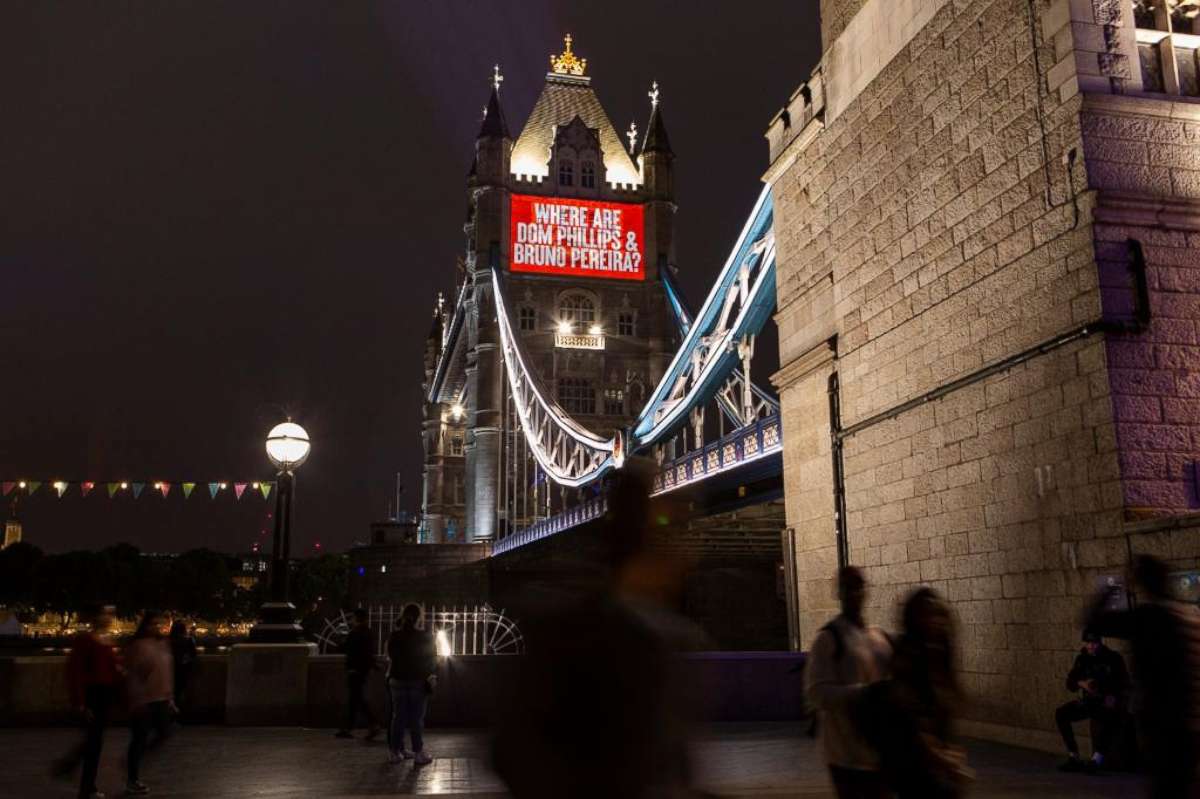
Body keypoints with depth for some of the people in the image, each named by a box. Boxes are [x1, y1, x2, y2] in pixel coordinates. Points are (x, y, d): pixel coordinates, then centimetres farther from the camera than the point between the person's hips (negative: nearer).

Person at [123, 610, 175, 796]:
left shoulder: (163, 644, 9)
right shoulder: (137, 646, -11)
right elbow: (132, 675, -13)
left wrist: (170, 697, 14)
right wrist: (138, 700, -16)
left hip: (161, 700, 7)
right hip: (143, 701, -7)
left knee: (164, 734, 9)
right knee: (140, 739, 2)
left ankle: (134, 760, 30)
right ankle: (133, 782, 15)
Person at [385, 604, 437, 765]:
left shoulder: (394, 636, -4)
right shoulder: (425, 637, -10)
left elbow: (391, 657, 8)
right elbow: (432, 659, -2)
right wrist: (432, 676, 14)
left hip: (397, 681, 3)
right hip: (419, 682, -3)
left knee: (398, 717, 11)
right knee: (417, 719, 3)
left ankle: (395, 751, 15)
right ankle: (419, 753, 5)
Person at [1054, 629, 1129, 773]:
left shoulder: (1113, 658, -1)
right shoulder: (1082, 659, 8)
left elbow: (1124, 682, -2)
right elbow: (1070, 683, 6)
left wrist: (1114, 696, -20)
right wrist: (1081, 683, -16)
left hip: (1107, 702, -4)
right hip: (1088, 701, 4)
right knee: (1061, 713, -20)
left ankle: (1097, 758, -46)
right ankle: (1074, 757, -17)